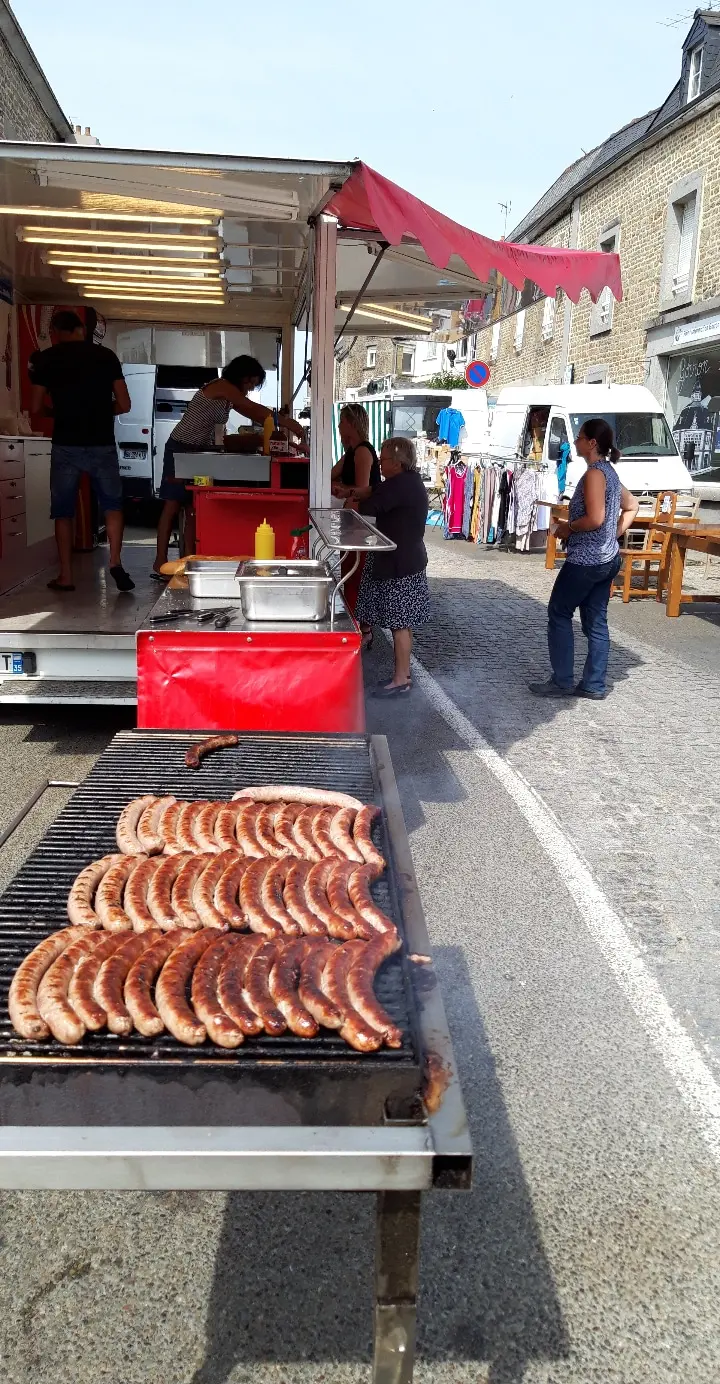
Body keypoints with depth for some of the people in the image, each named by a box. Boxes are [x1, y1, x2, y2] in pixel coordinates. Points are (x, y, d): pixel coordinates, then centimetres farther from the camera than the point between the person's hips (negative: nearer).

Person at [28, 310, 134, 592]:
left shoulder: (45, 359, 1)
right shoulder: (106, 355, 4)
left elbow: (36, 408, 3)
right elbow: (124, 405, 3)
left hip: (66, 445, -1)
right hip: (103, 445, 1)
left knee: (63, 511, 10)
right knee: (112, 504, 15)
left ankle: (65, 575, 11)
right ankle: (115, 561, -3)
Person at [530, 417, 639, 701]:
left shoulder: (594, 474, -16)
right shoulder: (609, 472, 13)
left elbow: (595, 518, -25)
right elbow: (632, 506, 23)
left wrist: (567, 527, -10)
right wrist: (616, 534, 17)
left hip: (585, 559, -9)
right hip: (607, 559, 9)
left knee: (559, 614, 2)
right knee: (596, 621, 10)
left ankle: (562, 682, 4)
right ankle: (594, 685, 13)